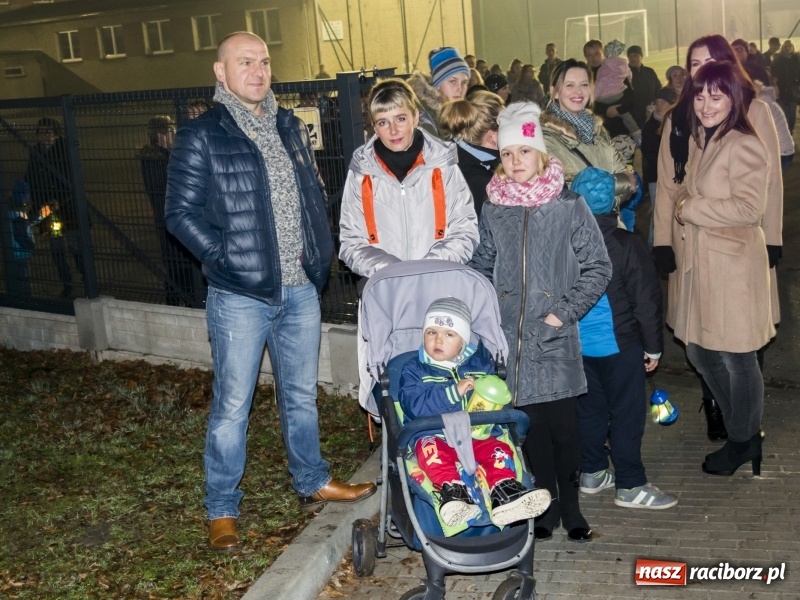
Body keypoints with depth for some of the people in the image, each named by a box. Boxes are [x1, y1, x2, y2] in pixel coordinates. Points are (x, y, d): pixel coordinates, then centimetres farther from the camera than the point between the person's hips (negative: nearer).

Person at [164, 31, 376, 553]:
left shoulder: (291, 128, 11)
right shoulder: (201, 137, -7)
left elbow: (315, 194, 18)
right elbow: (182, 212, -8)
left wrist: (321, 252, 7)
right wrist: (225, 256, -15)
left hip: (301, 290, 5)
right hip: (240, 296, -5)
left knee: (301, 395, 18)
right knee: (232, 406, 3)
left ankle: (313, 482, 36)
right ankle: (222, 510, 18)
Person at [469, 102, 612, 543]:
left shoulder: (569, 206, -2)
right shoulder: (492, 211, 7)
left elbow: (597, 267, -1)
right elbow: (481, 269, 15)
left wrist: (565, 312, -8)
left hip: (556, 340, -2)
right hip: (510, 340, 2)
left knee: (563, 425, 1)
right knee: (531, 425, 7)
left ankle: (571, 507, 19)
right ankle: (547, 506, 22)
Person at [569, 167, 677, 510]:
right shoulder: (627, 246, -15)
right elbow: (646, 300, -11)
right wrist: (653, 347, 1)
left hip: (576, 346, 5)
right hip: (618, 345, -4)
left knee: (589, 409, 16)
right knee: (626, 414, 4)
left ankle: (592, 473, 28)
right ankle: (630, 486, 11)